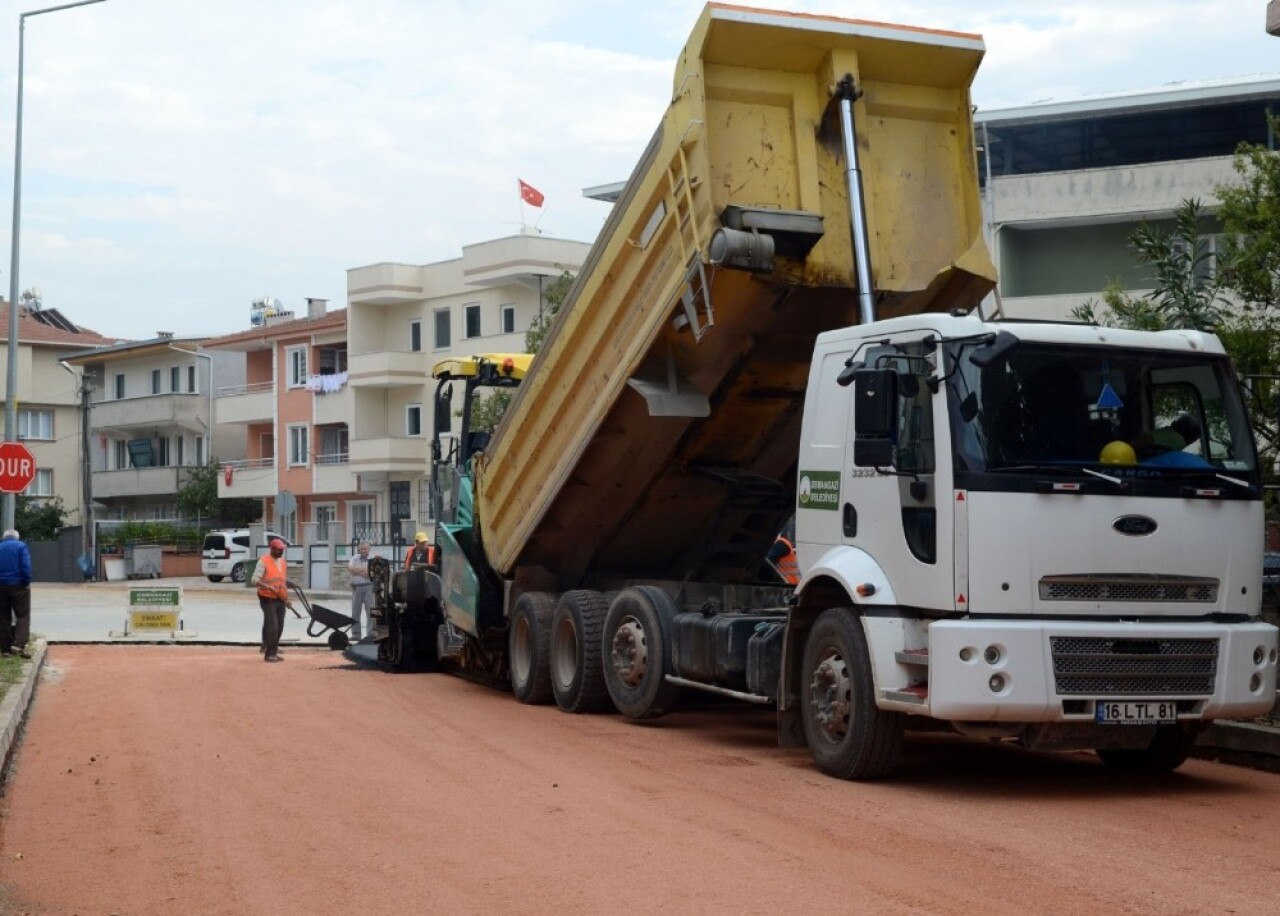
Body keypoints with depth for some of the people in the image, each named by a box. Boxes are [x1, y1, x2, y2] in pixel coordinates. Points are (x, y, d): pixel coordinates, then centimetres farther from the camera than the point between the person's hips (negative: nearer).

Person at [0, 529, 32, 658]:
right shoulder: (20, 546, -2)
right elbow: (25, 566, -14)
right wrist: (27, 582, -9)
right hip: (17, 585, -4)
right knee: (23, 615, -1)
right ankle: (21, 645, -17)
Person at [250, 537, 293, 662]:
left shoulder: (283, 562, 13)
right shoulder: (263, 561, -10)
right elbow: (254, 580, -18)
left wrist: (287, 599, 18)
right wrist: (268, 586, -31)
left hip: (280, 599, 7)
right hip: (268, 599, -7)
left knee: (279, 627, 8)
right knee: (272, 626, -11)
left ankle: (273, 652, 17)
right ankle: (269, 654, -4)